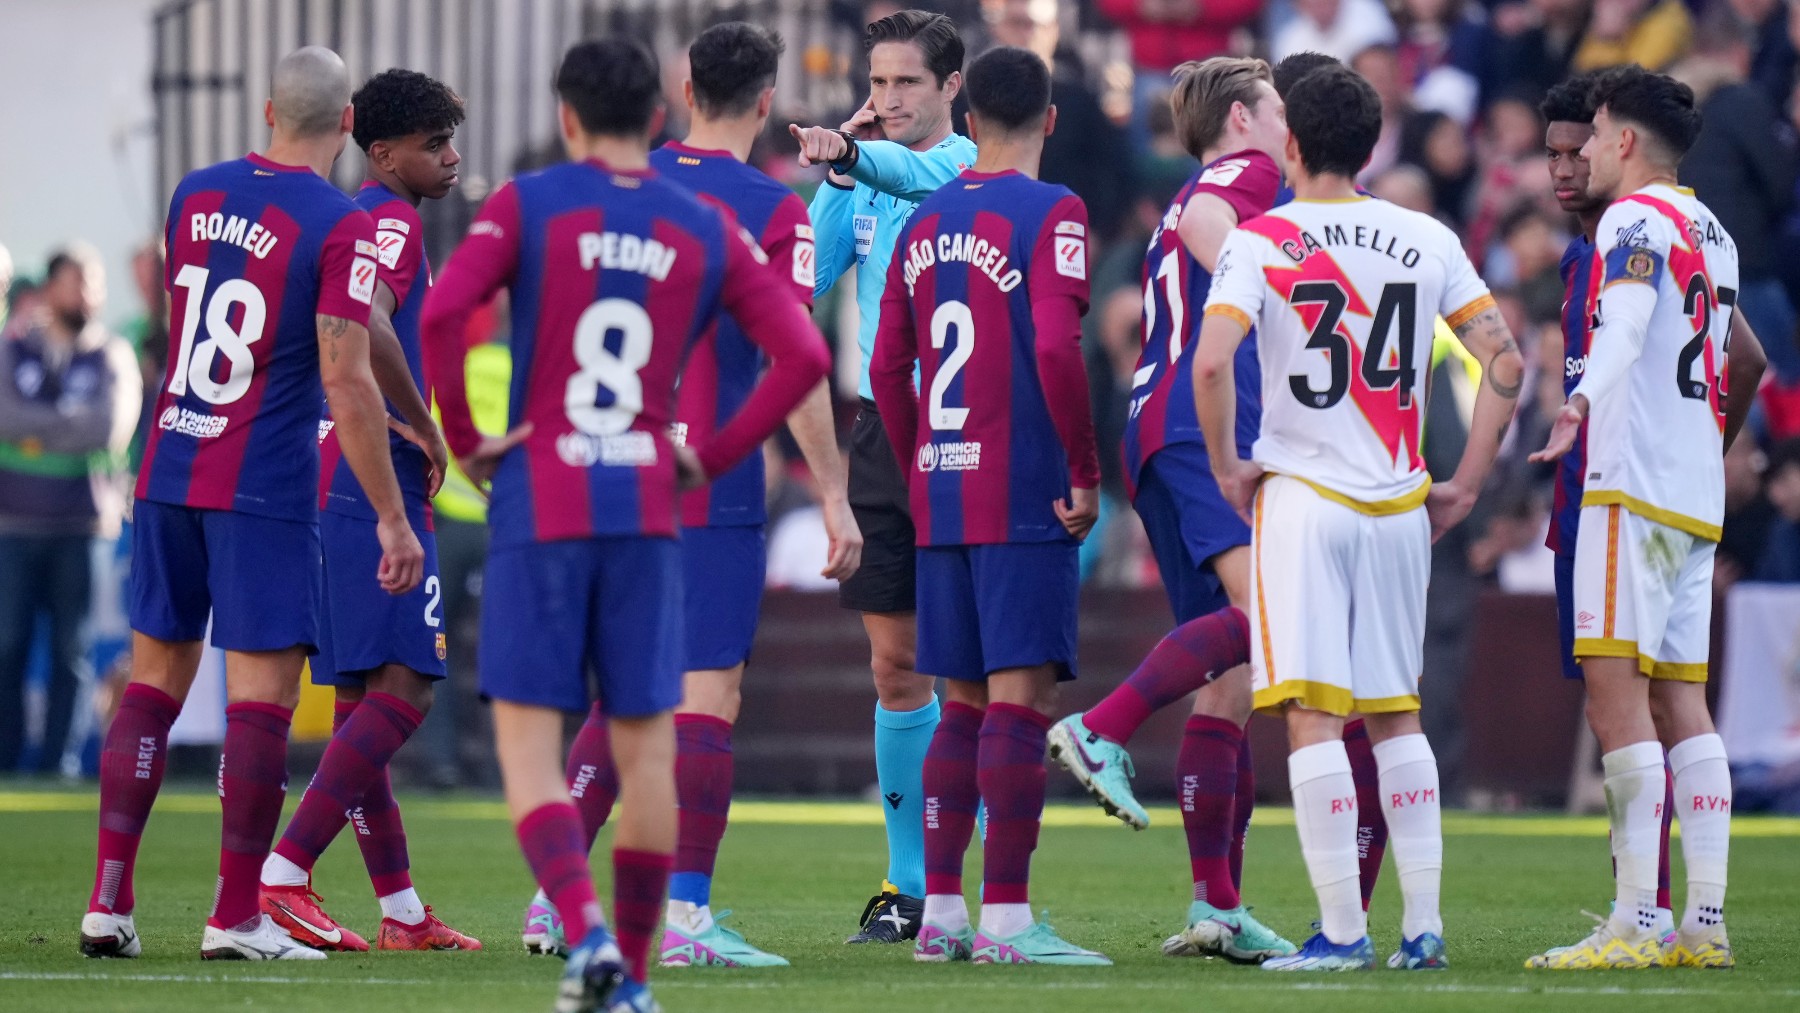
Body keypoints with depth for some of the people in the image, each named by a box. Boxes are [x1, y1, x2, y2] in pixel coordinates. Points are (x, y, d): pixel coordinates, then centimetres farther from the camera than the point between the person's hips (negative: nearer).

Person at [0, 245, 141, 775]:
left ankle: (57, 762, 2)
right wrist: (71, 424, -10)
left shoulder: (112, 358, 6)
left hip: (83, 528, -1)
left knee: (72, 651, -1)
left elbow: (111, 427, -10)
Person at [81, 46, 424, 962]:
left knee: (155, 678, 12)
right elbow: (344, 381, -16)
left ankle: (109, 903, 9)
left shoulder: (195, 195, 8)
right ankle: (236, 919, -3)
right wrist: (392, 518, -12)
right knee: (262, 694, -1)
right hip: (265, 489, -6)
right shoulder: (340, 226, -12)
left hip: (168, 472, 6)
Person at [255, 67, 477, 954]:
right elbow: (368, 330, -27)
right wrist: (426, 431, -15)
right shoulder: (393, 222, -10)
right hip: (375, 485, -10)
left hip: (322, 480, 10)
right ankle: (282, 874, -21)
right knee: (403, 686, -13)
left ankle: (401, 910, 16)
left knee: (361, 697, 11)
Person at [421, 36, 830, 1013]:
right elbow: (803, 355, -1)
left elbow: (440, 315, -17)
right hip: (647, 512, 3)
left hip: (537, 508, -2)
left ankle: (584, 931, -22)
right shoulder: (705, 230, 6)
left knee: (527, 741, -1)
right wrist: (712, 456, 6)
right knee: (644, 743, 10)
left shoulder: (525, 207, -2)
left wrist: (464, 441, -5)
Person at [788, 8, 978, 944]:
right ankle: (911, 885, 14)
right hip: (883, 433, 6)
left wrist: (853, 156, -47)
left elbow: (923, 174, -29)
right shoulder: (862, 184, 12)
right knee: (896, 666, 7)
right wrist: (835, 173, -5)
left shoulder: (972, 167, -6)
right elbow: (804, 280, 2)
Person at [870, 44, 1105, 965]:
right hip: (1025, 495, -6)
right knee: (1021, 699, -6)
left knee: (964, 703, 12)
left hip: (940, 492, 6)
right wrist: (1086, 473, -10)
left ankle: (941, 911, 12)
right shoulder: (1050, 214, -7)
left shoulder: (925, 224, 12)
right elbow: (1055, 348, -18)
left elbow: (887, 368, 13)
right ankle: (1006, 918, -10)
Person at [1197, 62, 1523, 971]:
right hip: (1400, 506, 4)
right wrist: (1466, 486, 11)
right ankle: (1423, 924, 10)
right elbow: (1506, 364, 4)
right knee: (1396, 716, 13)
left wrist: (1225, 467, -4)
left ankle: (1342, 930, -8)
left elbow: (1210, 363, -19)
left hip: (1302, 496, -4)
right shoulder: (1428, 242, 6)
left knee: (1313, 718, -4)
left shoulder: (1259, 242, -6)